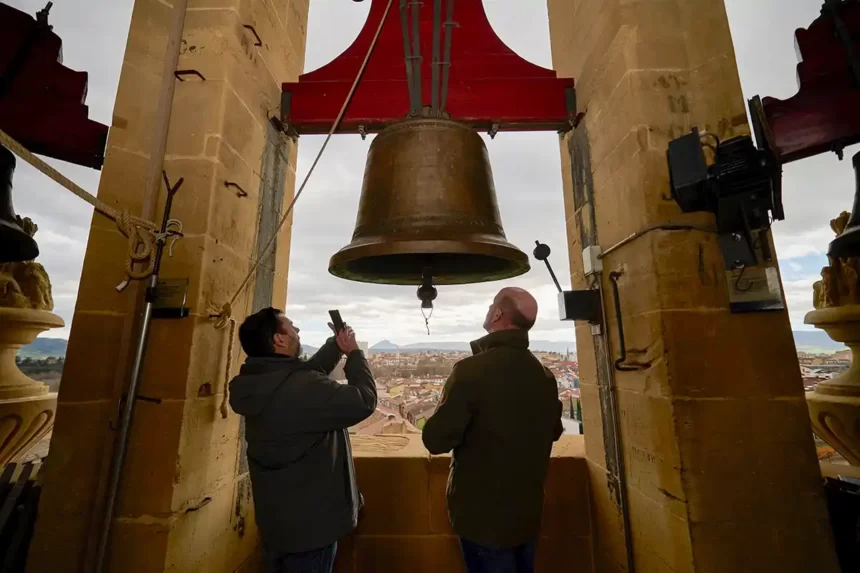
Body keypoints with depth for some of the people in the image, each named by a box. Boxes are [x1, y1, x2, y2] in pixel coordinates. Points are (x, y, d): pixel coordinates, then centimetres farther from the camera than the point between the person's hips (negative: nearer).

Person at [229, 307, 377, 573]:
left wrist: (335, 345, 10)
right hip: (309, 525, -8)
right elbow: (364, 401, -25)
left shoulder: (262, 383, -3)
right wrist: (354, 352, -14)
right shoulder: (301, 389, -33)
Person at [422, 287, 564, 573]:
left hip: (483, 514, -5)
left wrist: (462, 423, -3)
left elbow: (436, 440, -22)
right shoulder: (545, 376, -5)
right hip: (529, 512, 6)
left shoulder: (472, 369, -26)